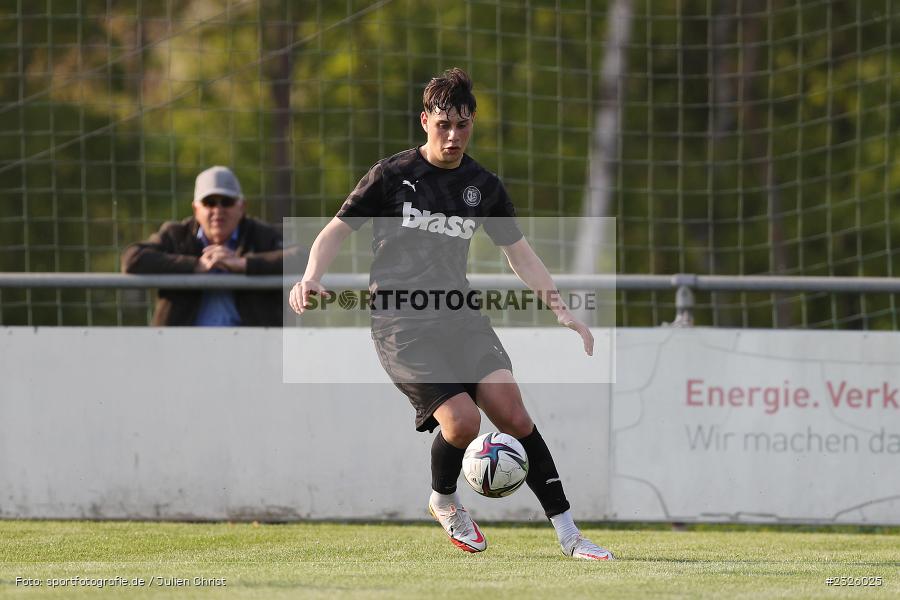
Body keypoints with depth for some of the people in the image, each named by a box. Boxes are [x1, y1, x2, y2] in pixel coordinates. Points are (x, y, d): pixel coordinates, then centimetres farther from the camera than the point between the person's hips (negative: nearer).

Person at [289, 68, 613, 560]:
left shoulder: (483, 186, 9)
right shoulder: (392, 175, -3)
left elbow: (519, 254, 19)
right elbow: (337, 230, 3)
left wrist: (562, 311, 11)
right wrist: (311, 279, -16)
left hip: (458, 314, 4)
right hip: (400, 324, -4)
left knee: (513, 414, -14)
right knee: (461, 420, -22)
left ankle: (568, 534, -9)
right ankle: (444, 502, 11)